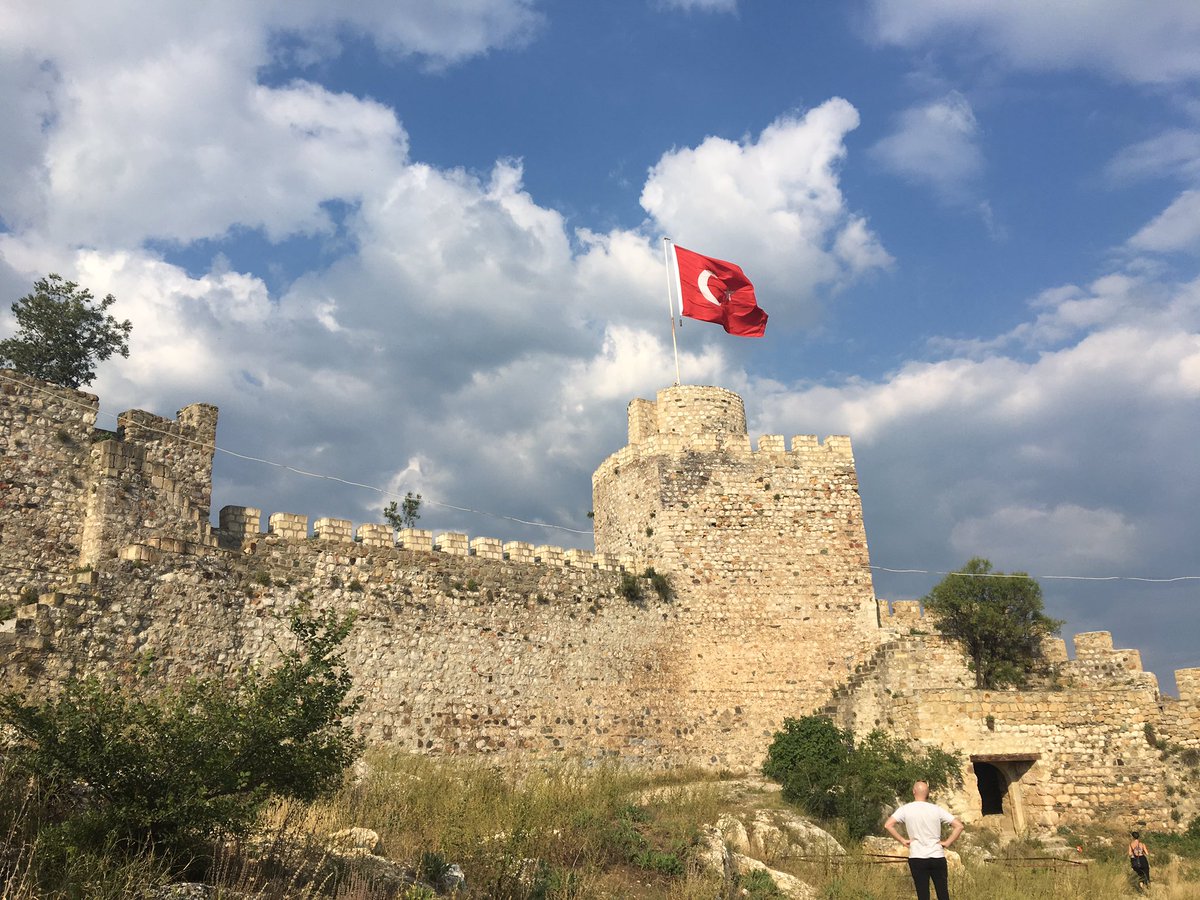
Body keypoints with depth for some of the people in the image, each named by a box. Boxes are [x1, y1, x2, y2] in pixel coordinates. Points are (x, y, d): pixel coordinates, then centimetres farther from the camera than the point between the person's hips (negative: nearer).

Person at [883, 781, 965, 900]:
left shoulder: (905, 809, -2)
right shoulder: (937, 809, 0)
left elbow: (888, 825, -11)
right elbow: (959, 826, -4)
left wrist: (902, 840, -2)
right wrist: (947, 842, 1)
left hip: (917, 858, -1)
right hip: (938, 857, 1)